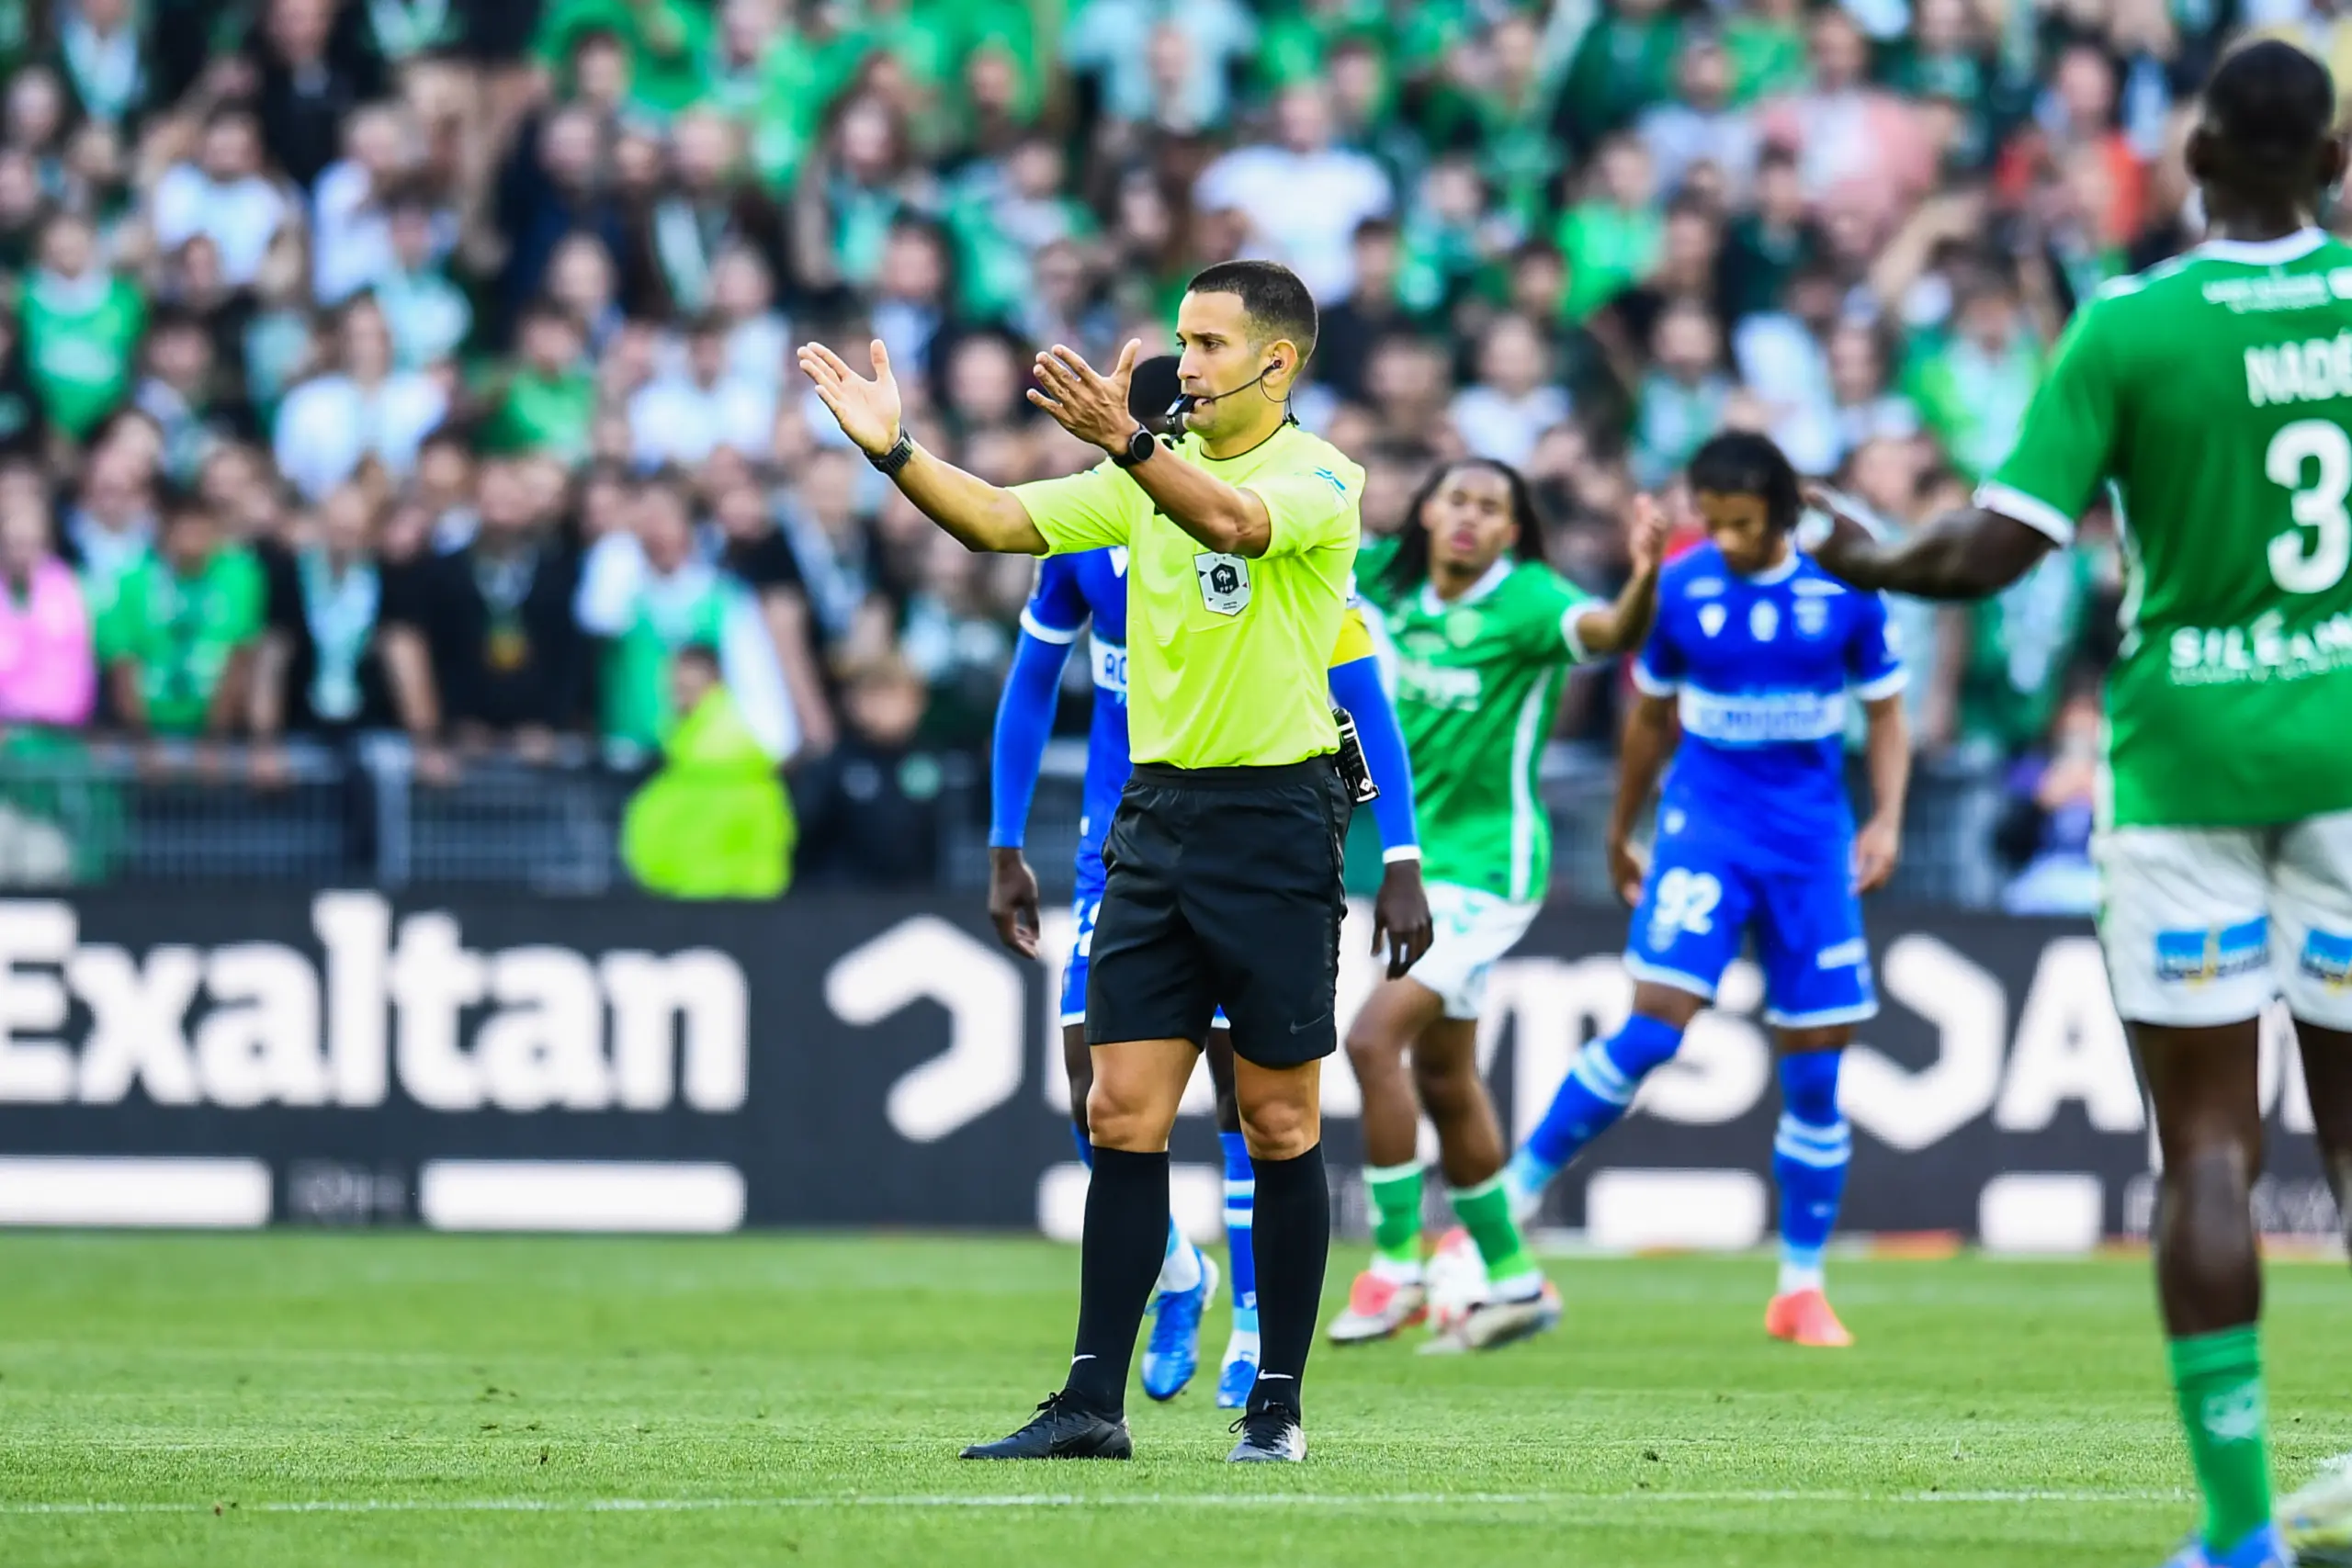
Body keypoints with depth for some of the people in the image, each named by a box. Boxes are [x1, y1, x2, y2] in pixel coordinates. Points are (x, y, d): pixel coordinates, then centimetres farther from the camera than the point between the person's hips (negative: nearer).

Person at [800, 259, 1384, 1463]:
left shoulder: (1319, 478, -8)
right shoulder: (1147, 477, 12)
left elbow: (1229, 520, -29)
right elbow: (1002, 522, 5)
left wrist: (1124, 440, -45)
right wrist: (895, 451, -11)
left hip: (1275, 821, -6)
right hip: (1156, 818, 6)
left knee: (1278, 1125, 2)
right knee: (1122, 1114, 0)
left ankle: (1276, 1403, 10)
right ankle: (1094, 1402, 0)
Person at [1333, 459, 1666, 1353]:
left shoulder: (1526, 599, -17)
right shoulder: (1394, 584, 0)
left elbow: (1612, 632, -37)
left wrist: (1646, 574, -55)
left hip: (1488, 865, -8)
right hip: (1416, 859, 8)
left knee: (1375, 1038, -19)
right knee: (1442, 1077, 15)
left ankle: (1397, 1263, -9)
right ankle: (1512, 1281, 28)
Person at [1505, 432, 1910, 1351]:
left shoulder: (1845, 590, -3)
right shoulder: (1680, 589, -2)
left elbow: (1885, 716, 8)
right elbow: (1651, 717, 12)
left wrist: (1887, 819, -7)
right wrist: (1620, 834, 20)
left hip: (1813, 840, 1)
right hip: (1706, 826, -1)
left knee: (1815, 1068, 2)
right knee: (1654, 1025, -18)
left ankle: (1800, 1286, 11)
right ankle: (1522, 1182, -3)